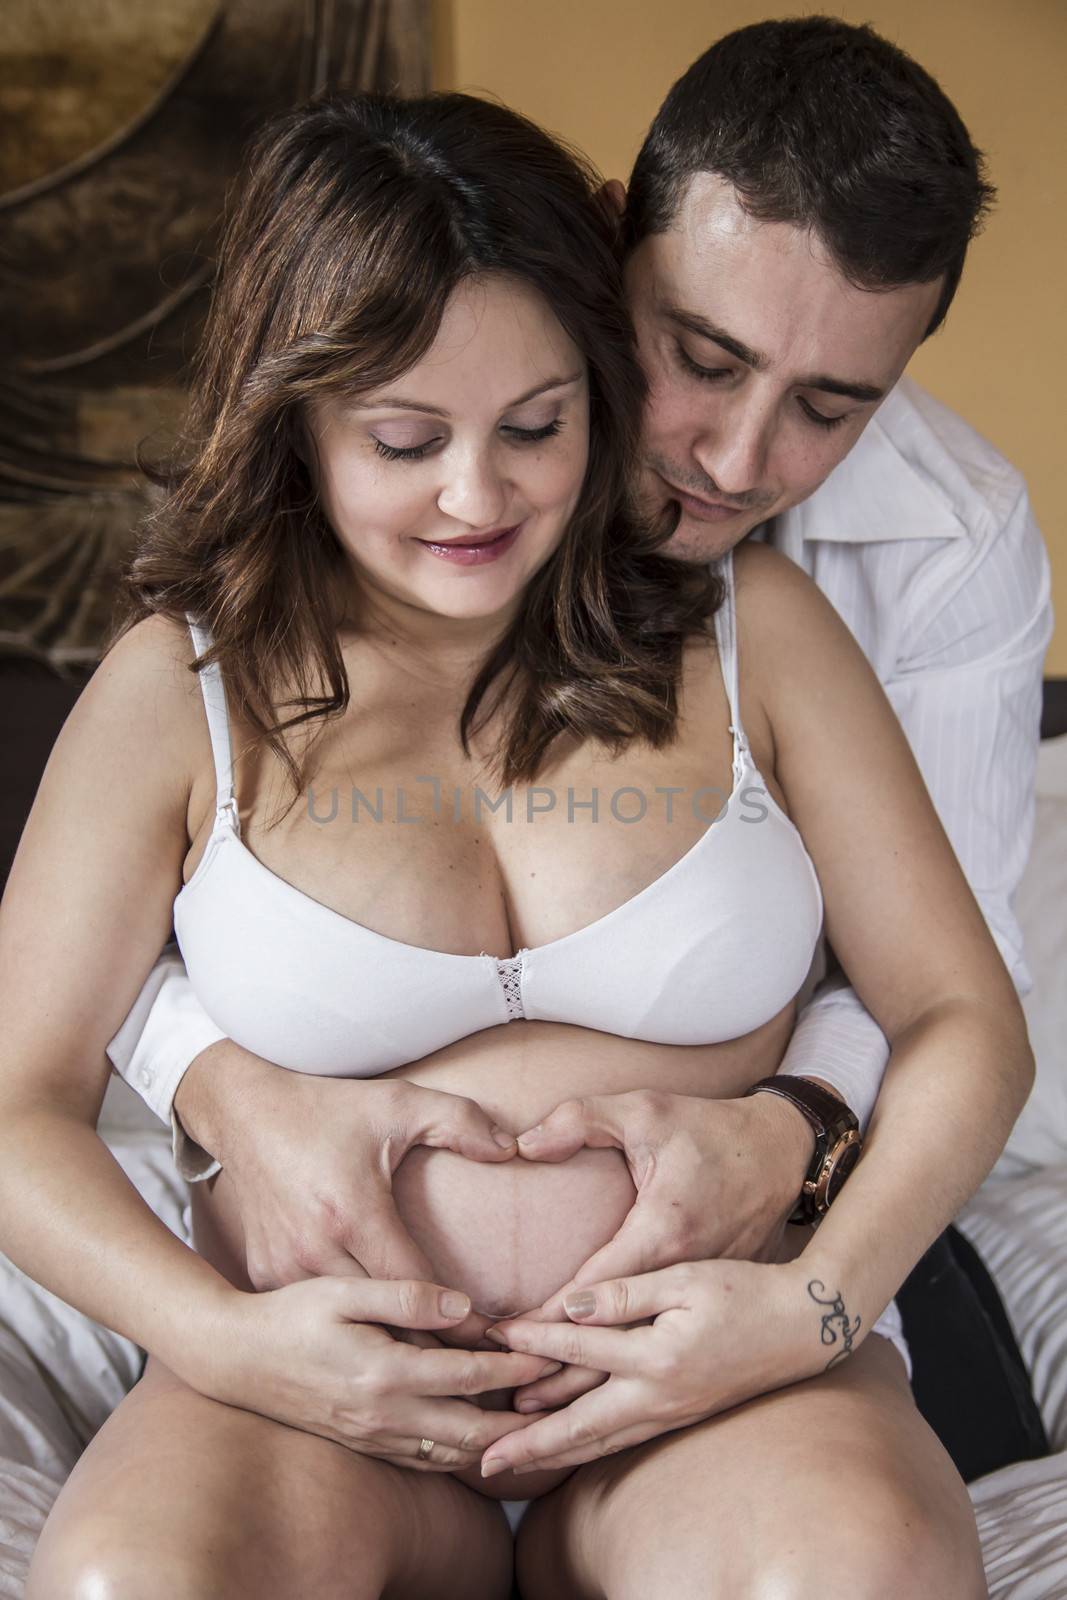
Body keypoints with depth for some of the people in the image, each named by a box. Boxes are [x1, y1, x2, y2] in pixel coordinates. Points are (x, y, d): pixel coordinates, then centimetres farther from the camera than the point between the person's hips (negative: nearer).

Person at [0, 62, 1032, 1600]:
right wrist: (218, 1336, -15)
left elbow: (964, 1022, 5)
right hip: (324, 1381, 1)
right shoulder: (179, 688, 3)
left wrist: (821, 1299, -13)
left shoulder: (748, 624, 5)